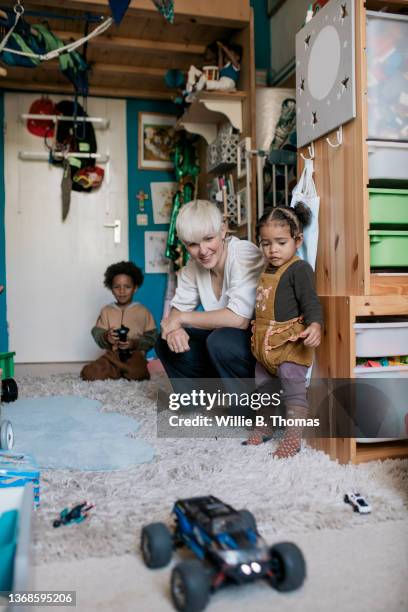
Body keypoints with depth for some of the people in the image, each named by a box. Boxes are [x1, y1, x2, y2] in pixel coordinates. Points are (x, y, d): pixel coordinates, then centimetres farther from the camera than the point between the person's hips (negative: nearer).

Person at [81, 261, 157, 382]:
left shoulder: (143, 311, 3)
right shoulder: (106, 311, 10)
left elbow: (151, 338, -1)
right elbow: (97, 334, 3)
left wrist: (135, 344, -18)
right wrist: (106, 338, -20)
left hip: (134, 354, -3)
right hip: (112, 354, 3)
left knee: (137, 374, -37)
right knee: (88, 373, -23)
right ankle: (123, 371, -1)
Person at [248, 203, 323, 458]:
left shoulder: (299, 268, -13)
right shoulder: (266, 270, 13)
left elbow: (311, 302, -19)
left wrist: (315, 325, -35)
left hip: (289, 343, -9)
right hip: (265, 343, 9)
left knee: (293, 390, -4)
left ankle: (293, 437, 6)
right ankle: (263, 427, 36)